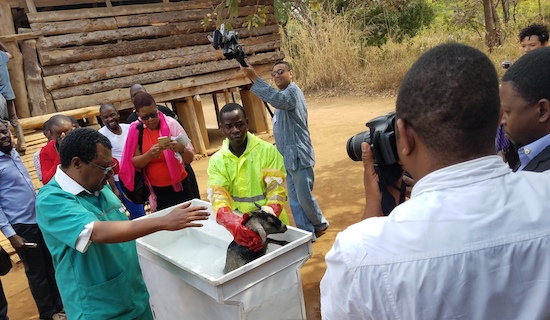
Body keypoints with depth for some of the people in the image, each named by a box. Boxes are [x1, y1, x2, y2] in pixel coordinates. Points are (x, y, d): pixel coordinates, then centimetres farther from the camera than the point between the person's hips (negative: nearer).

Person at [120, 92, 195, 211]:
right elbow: (134, 163, -7)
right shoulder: (136, 130, -5)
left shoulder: (171, 124, -11)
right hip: (156, 191, 1)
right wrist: (149, 154, -26)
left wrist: (181, 149, -32)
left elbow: (190, 158, -11)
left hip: (179, 187, -1)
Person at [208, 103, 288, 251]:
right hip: (241, 227, 2)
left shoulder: (267, 151, -11)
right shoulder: (217, 161, -5)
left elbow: (277, 190, -17)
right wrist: (232, 223, -37)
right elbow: (218, 196, -16)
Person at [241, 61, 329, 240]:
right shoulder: (282, 94, 20)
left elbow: (278, 99, -35)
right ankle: (307, 233, 18)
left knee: (304, 197, 1)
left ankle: (320, 224, 25)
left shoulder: (292, 90, -11)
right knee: (294, 200, 9)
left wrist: (254, 78, -38)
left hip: (298, 156, -9)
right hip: (287, 157, 9)